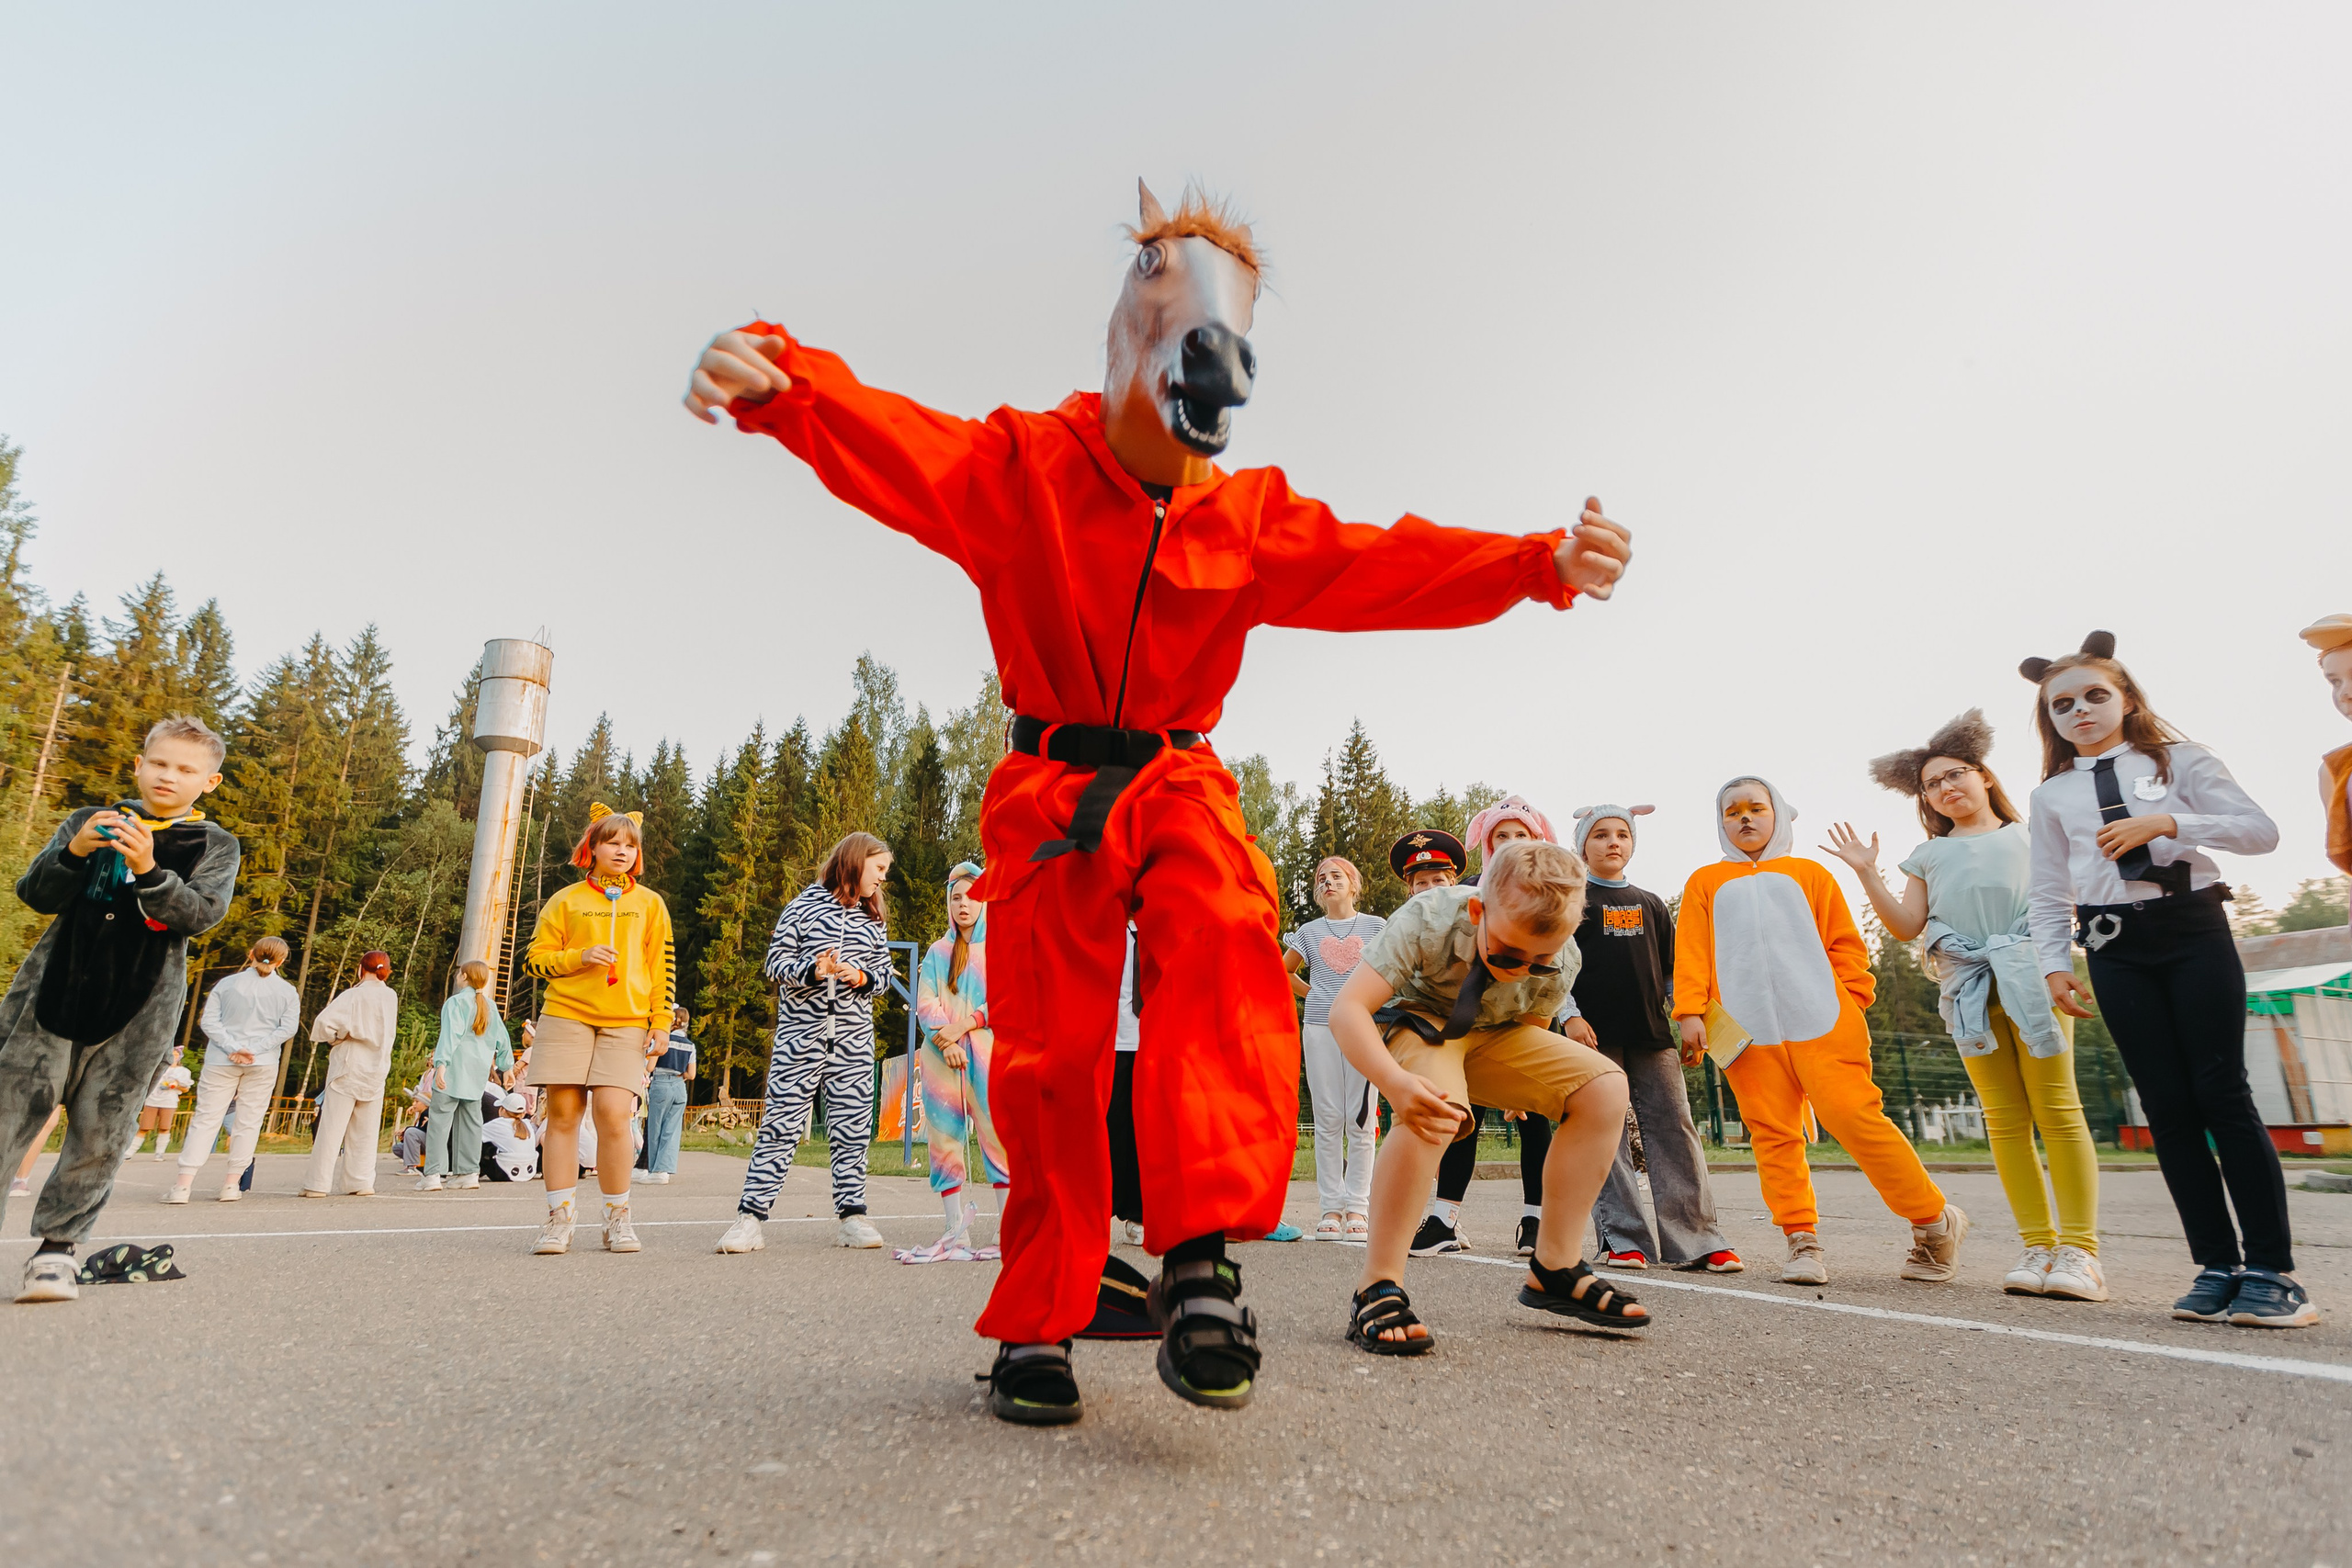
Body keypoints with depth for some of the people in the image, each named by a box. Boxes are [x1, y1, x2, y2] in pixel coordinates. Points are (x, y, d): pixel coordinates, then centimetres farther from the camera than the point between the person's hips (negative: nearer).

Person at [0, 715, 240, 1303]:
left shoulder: (215, 845, 7)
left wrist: (148, 870, -22)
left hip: (140, 1009, -1)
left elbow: (201, 913, -6)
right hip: (56, 986, 1)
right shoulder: (88, 821, 12)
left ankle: (58, 1245, 10)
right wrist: (74, 854, -15)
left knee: (100, 1131, 0)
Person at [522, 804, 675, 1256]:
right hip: (566, 1016, 1)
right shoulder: (566, 901, 12)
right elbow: (537, 958, 10)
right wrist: (580, 957, -9)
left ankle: (617, 1218, 2)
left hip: (626, 1024, -1)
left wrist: (661, 1023, 3)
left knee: (613, 1115, -11)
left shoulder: (650, 902, 13)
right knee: (563, 1113, -1)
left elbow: (663, 968, 11)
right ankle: (560, 1218, 10)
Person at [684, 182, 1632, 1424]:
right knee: (1052, 1050, -6)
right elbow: (884, 437, -15)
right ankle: (1038, 1328, 8)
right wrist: (772, 376, -35)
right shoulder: (1020, 466, -2)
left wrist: (1542, 563, -14)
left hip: (1177, 782, 2)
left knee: (1229, 944, -30)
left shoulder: (1253, 515, 6)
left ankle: (1200, 1255, -27)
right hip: (1048, 788, -2)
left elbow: (1385, 565, 0)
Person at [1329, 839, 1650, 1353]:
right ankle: (1377, 1291, -29)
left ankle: (1554, 1268, -5)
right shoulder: (1429, 919, -34)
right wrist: (1396, 1082, -53)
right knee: (1434, 1110, -38)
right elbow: (1347, 1008, -39)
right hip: (1418, 1022, -5)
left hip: (1493, 1034, 5)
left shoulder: (1562, 959, -19)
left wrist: (1521, 1086, -7)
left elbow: (1531, 1024, 6)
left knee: (1605, 1086, -14)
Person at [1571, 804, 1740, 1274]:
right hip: (1595, 1033, -4)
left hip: (1652, 1032, 4)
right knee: (1605, 1135, -4)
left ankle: (1695, 1238, 2)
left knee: (1675, 1129, -1)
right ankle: (1623, 1239, 2)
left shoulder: (1651, 905, 20)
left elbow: (1673, 971, 20)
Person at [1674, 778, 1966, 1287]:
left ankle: (1935, 1219, 9)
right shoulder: (1706, 882, 18)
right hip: (1748, 1031, 1)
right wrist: (1690, 1012, -2)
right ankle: (1802, 1240, 3)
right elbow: (1692, 953, 9)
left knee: (1854, 1116, -9)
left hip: (1820, 1022, -1)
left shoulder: (1809, 874, 18)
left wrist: (1853, 998, -1)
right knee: (1773, 1134, -4)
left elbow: (1845, 943, 13)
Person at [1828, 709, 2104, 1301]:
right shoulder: (1929, 856, 22)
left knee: (2057, 1110, -9)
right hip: (1968, 986, 3)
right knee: (2005, 1119, 1)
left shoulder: (2031, 836, 17)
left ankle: (2079, 1247, -6)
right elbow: (1906, 926, 11)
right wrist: (1868, 874, 3)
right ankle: (2038, 1245, 5)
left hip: (2031, 975, -2)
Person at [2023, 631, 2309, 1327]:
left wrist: (2166, 824, -18)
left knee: (2222, 1091, -7)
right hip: (2116, 948, 2)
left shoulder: (2182, 761, 6)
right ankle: (2218, 1265, 6)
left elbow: (2261, 831, -5)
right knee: (2167, 1104, 1)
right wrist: (2055, 963, 1)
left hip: (2192, 927, -2)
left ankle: (2273, 1269, 1)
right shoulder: (2052, 796, 12)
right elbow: (2049, 894, 12)